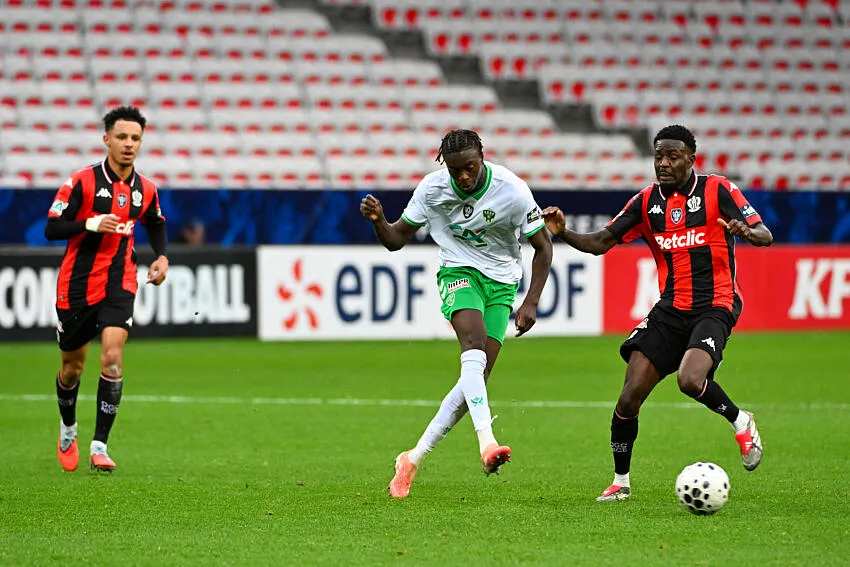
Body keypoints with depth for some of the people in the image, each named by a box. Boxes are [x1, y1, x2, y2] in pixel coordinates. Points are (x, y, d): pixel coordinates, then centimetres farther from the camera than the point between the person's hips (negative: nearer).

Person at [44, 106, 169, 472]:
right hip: (77, 286, -1)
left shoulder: (145, 190, 3)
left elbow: (155, 223, 24)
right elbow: (52, 228, -10)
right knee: (72, 367, 11)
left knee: (112, 357, -18)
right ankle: (68, 428, 40)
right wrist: (91, 224, -24)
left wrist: (162, 256, 8)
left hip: (119, 285, 1)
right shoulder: (83, 181, -9)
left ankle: (99, 446, -15)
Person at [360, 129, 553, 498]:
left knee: (476, 378, -9)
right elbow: (396, 239, 0)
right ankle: (486, 444, -47)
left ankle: (414, 459, 3)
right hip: (458, 273, -1)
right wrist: (378, 220, -23)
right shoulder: (431, 189, -10)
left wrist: (530, 303, -12)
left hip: (501, 285, 1)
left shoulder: (512, 190, -15)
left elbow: (543, 247, -4)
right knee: (474, 347, -31)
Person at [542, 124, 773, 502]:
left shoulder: (717, 190, -4)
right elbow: (600, 243, 8)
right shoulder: (646, 201, 8)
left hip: (715, 307, -4)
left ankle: (740, 422, 1)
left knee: (690, 380, -30)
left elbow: (765, 236, -7)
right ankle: (620, 481, 11)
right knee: (630, 396, -6)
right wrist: (563, 233, -11)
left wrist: (747, 231, -31)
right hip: (670, 309, 4)